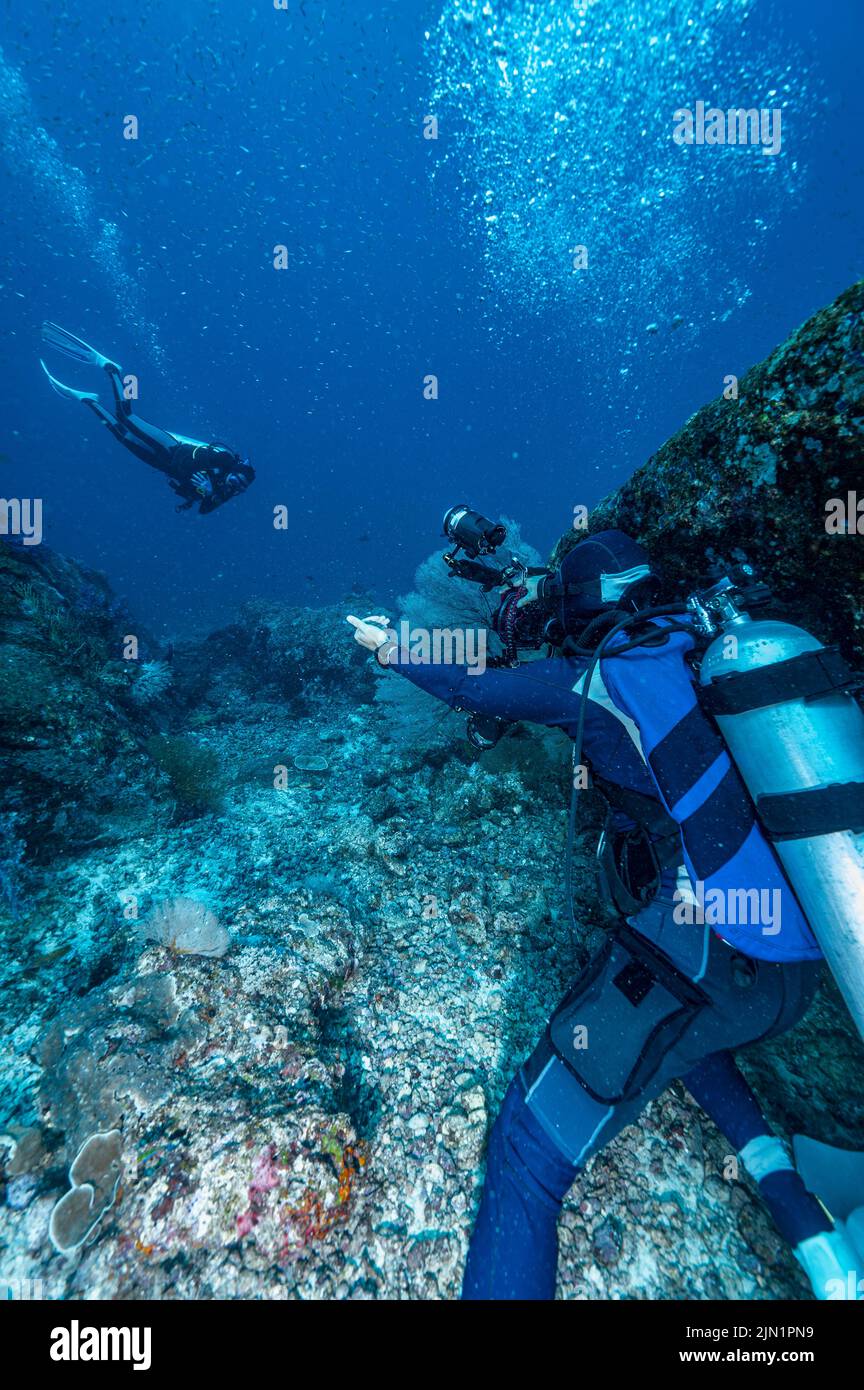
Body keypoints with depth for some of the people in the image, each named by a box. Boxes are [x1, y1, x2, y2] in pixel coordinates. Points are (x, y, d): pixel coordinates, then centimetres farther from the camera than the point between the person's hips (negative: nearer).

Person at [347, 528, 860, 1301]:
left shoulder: (592, 680, -7)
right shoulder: (693, 651, 9)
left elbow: (471, 689, 7)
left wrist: (389, 647, 25)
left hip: (697, 952, -8)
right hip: (798, 970, 8)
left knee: (527, 1153, 1)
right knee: (667, 1008, 37)